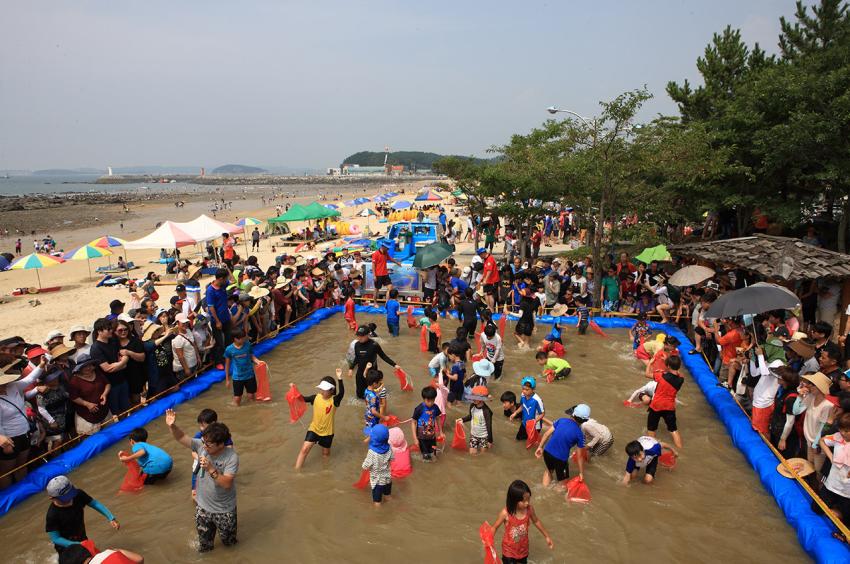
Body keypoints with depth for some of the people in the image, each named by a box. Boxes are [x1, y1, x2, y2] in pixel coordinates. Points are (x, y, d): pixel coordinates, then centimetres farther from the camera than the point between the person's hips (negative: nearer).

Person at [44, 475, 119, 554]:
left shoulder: (78, 495, -21)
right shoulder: (52, 515, -30)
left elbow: (95, 503, -13)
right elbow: (55, 538, -23)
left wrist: (111, 518, -24)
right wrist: (76, 545, -33)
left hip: (82, 539, 5)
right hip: (66, 545, -5)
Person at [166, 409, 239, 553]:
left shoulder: (231, 457, -27)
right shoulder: (201, 446, -14)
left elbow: (226, 484, -32)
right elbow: (181, 438, -16)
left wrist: (211, 469, -42)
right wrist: (172, 426, -36)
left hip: (224, 510, -4)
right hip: (202, 507, 4)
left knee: (228, 542, 20)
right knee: (203, 547, 20)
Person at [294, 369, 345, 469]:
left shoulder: (334, 400, -21)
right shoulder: (316, 397, -10)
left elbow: (341, 393, -40)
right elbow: (302, 398, -6)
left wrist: (339, 379, -54)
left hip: (327, 432, -1)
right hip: (314, 429, 1)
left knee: (325, 454, 17)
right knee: (305, 449, -7)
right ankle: (297, 470, 3)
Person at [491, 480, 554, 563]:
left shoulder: (529, 509, -19)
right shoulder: (506, 513, -29)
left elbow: (536, 521, 2)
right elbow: (495, 527, -15)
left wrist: (547, 536, 10)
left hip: (523, 548, 4)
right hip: (509, 549, -4)